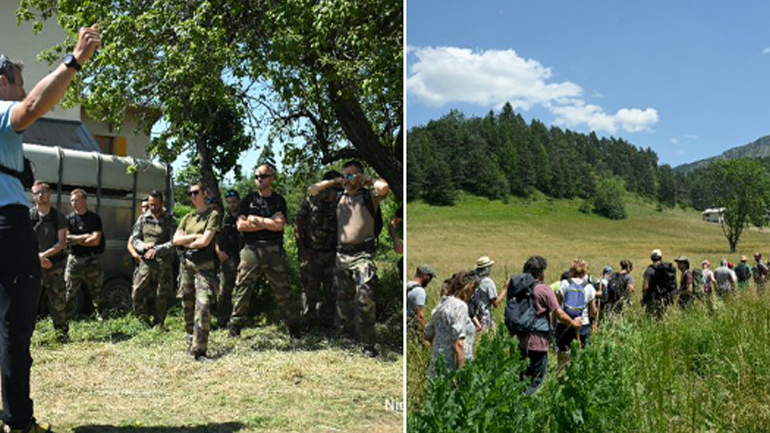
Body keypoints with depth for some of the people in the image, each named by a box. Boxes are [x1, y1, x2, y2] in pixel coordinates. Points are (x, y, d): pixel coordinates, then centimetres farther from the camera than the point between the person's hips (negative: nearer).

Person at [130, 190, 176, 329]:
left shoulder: (169, 221, 1)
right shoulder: (142, 219, 10)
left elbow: (174, 242, -7)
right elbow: (134, 239, 10)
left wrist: (157, 249, -19)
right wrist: (143, 246, -11)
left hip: (163, 264, -3)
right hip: (145, 263, 3)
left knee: (161, 297, 3)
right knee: (137, 295, -2)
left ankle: (158, 325, 15)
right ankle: (144, 323, 12)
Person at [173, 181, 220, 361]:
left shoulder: (212, 215, -1)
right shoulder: (187, 218, 18)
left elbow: (205, 241, -12)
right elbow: (176, 240, 7)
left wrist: (186, 243, 2)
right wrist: (193, 236, -6)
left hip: (204, 266, -6)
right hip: (186, 264, 6)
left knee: (203, 306, -17)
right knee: (187, 306, 11)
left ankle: (199, 350, -19)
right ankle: (190, 344, 26)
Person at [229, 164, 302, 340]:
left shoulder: (279, 200, 7)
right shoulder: (249, 200, 10)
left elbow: (279, 225, -8)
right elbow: (241, 225, -1)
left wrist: (256, 219, -5)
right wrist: (268, 223, -5)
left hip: (273, 250, -1)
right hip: (251, 249, 1)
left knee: (282, 290, 3)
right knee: (243, 287, 1)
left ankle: (294, 327, 11)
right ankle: (235, 326, 10)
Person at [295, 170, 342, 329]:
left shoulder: (336, 206, 7)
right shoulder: (309, 203, -5)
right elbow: (298, 228, -3)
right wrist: (302, 250, -9)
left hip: (331, 255, 4)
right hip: (312, 255, -4)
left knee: (330, 290, 7)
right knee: (311, 290, 3)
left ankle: (327, 320, 18)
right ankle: (309, 319, 15)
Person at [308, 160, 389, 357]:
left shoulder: (369, 197, 1)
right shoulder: (339, 198, 15)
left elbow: (384, 187, -21)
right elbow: (312, 190, 18)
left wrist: (367, 179, -3)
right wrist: (334, 181, 11)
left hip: (362, 254, -6)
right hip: (342, 254, 6)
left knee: (365, 299, -13)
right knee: (343, 298, 15)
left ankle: (367, 344, -8)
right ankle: (347, 333, 30)